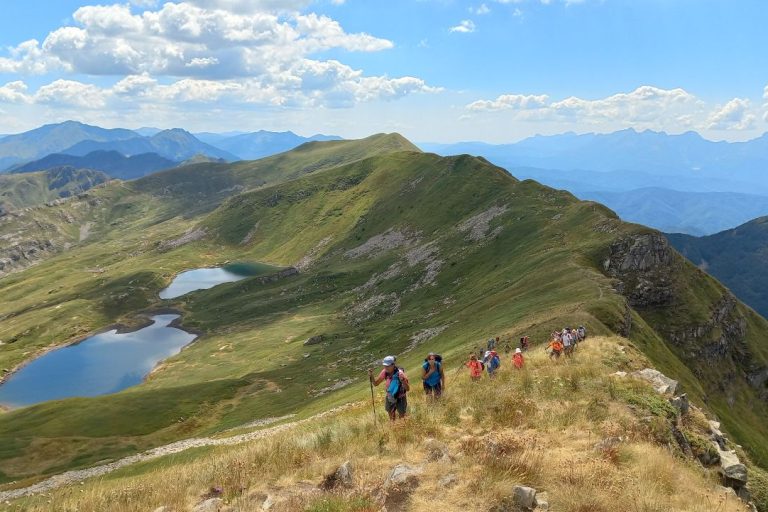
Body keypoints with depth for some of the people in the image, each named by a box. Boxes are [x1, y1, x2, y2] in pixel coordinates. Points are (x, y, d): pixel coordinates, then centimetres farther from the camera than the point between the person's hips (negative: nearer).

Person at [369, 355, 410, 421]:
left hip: (400, 399, -4)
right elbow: (376, 383, -3)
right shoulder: (385, 372, -13)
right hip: (390, 398, 4)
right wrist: (371, 376, -21)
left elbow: (407, 389, -25)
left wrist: (402, 380, -43)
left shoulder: (399, 373, -26)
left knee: (402, 418, 10)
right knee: (392, 419, 17)